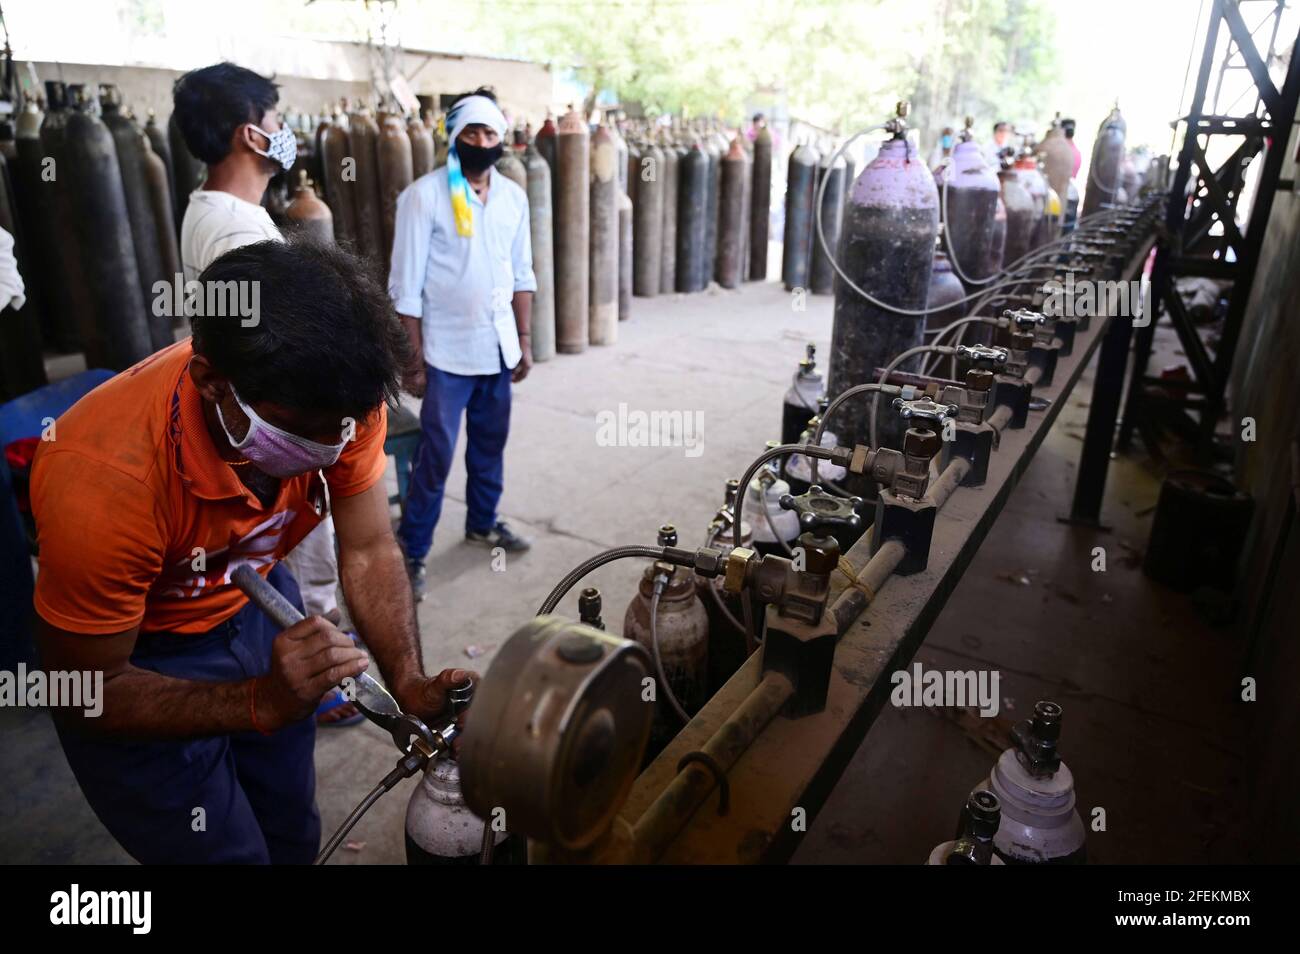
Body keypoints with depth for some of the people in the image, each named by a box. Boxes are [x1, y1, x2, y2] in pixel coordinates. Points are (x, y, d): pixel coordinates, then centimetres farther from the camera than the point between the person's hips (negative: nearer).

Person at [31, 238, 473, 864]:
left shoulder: (340, 399, -26)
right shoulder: (103, 482, -37)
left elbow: (369, 551, -15)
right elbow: (89, 692, -24)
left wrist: (412, 686, -28)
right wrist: (263, 702, -38)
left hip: (255, 603, 4)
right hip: (138, 659, -4)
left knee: (293, 834, 18)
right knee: (227, 849, 9)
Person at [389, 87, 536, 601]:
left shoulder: (513, 195, 7)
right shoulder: (424, 195, -9)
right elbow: (406, 286, -11)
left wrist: (523, 339, 9)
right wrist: (415, 358, -12)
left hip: (498, 348, 5)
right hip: (448, 352, -5)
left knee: (490, 443, 17)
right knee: (436, 454, 0)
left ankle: (483, 523, 36)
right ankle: (411, 549, 14)